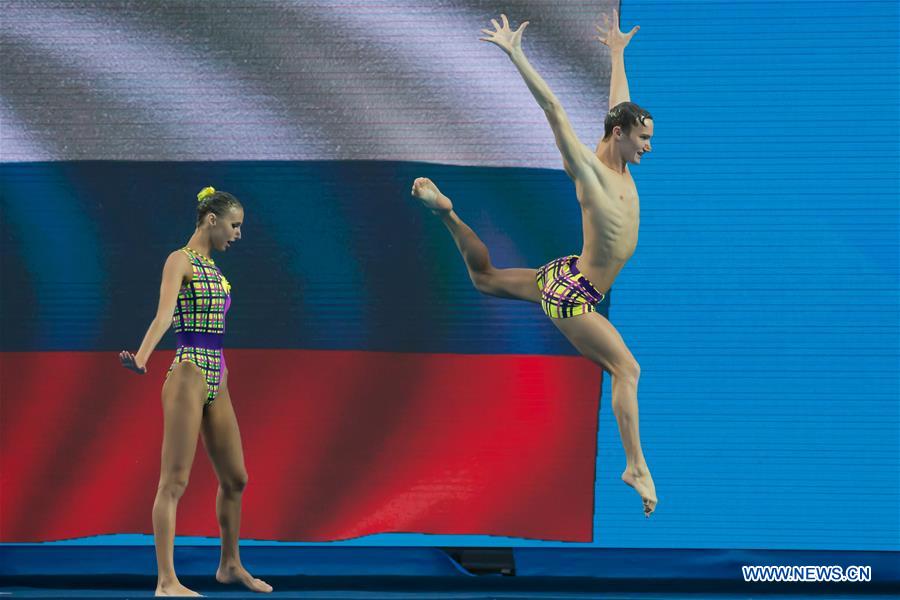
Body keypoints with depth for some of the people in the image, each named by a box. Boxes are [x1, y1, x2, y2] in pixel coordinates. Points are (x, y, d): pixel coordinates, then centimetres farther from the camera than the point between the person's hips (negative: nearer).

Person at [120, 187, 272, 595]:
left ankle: (230, 565, 29)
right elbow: (164, 314, -22)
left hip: (216, 378, 9)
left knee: (235, 479, 14)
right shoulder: (180, 261, -7)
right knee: (174, 481, -9)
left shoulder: (212, 267, 18)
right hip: (189, 374, -9)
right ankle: (166, 581, -10)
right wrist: (141, 359, -36)